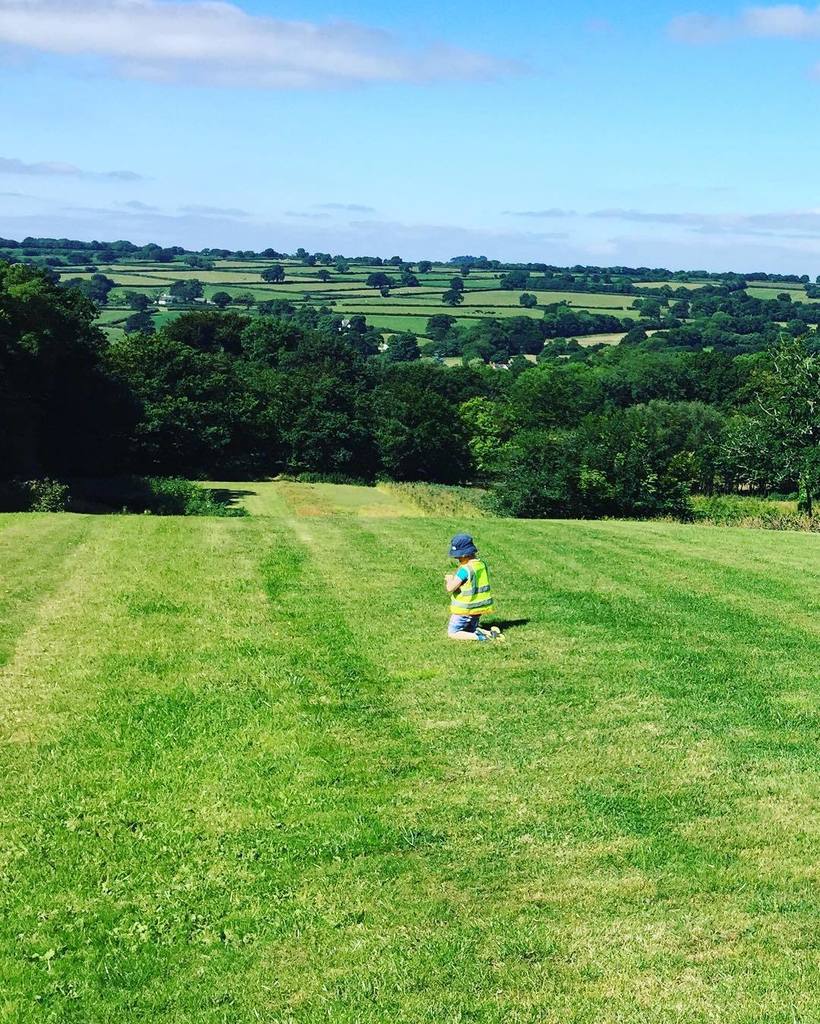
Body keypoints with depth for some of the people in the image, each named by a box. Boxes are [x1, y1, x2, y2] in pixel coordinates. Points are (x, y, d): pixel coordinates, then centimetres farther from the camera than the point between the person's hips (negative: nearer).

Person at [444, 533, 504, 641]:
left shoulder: (465, 569, -25)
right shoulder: (481, 564, 1)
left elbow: (450, 588, -27)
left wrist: (449, 579, -5)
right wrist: (454, 578, 5)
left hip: (465, 610, -8)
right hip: (479, 607, 8)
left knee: (452, 633, 5)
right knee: (471, 630, 27)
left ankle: (479, 637, -14)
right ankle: (490, 633, 1)